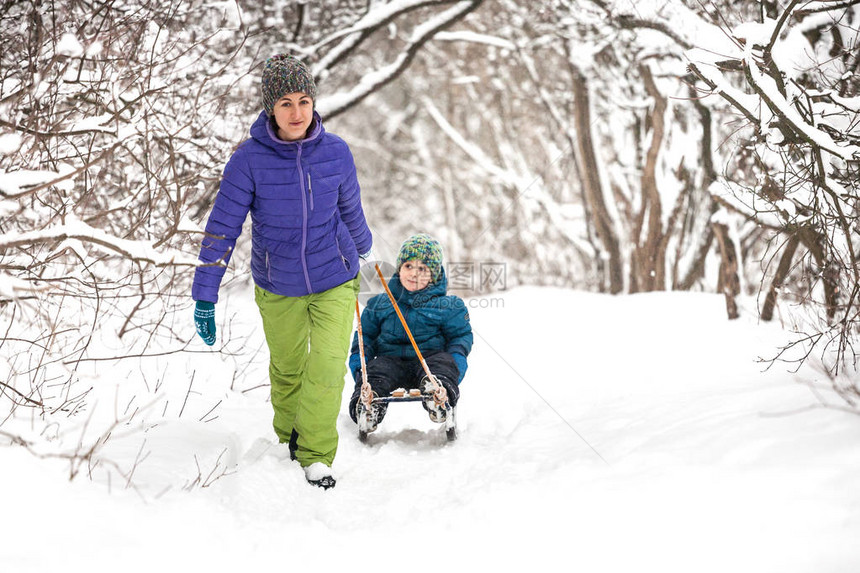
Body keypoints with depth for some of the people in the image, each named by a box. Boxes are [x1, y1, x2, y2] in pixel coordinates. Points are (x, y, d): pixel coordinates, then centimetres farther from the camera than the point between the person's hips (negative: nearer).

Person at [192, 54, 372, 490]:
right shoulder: (249, 160, -18)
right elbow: (222, 229, -14)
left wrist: (362, 248, 26)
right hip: (277, 287, 0)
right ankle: (289, 439, 41)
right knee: (287, 370, 16)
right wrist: (205, 296, -15)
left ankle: (316, 456, 7)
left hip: (334, 281, 0)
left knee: (327, 370, -9)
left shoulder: (336, 153, -11)